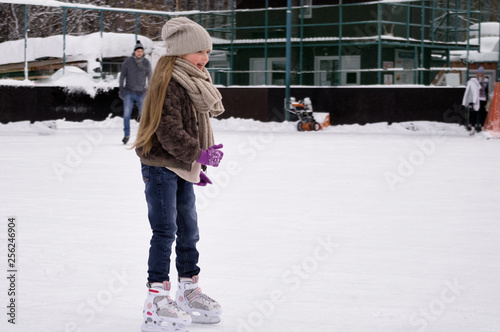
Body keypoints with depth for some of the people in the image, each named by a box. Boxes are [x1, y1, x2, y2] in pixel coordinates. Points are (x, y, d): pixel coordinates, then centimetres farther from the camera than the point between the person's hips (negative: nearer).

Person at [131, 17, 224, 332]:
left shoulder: (196, 83, 13)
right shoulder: (168, 83, -18)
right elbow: (169, 130, -24)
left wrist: (200, 164, 17)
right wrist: (198, 154, -25)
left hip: (183, 169, 10)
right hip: (161, 166, -10)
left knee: (189, 231, 17)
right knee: (165, 232, -10)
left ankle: (189, 290, 30)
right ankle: (156, 301, -6)